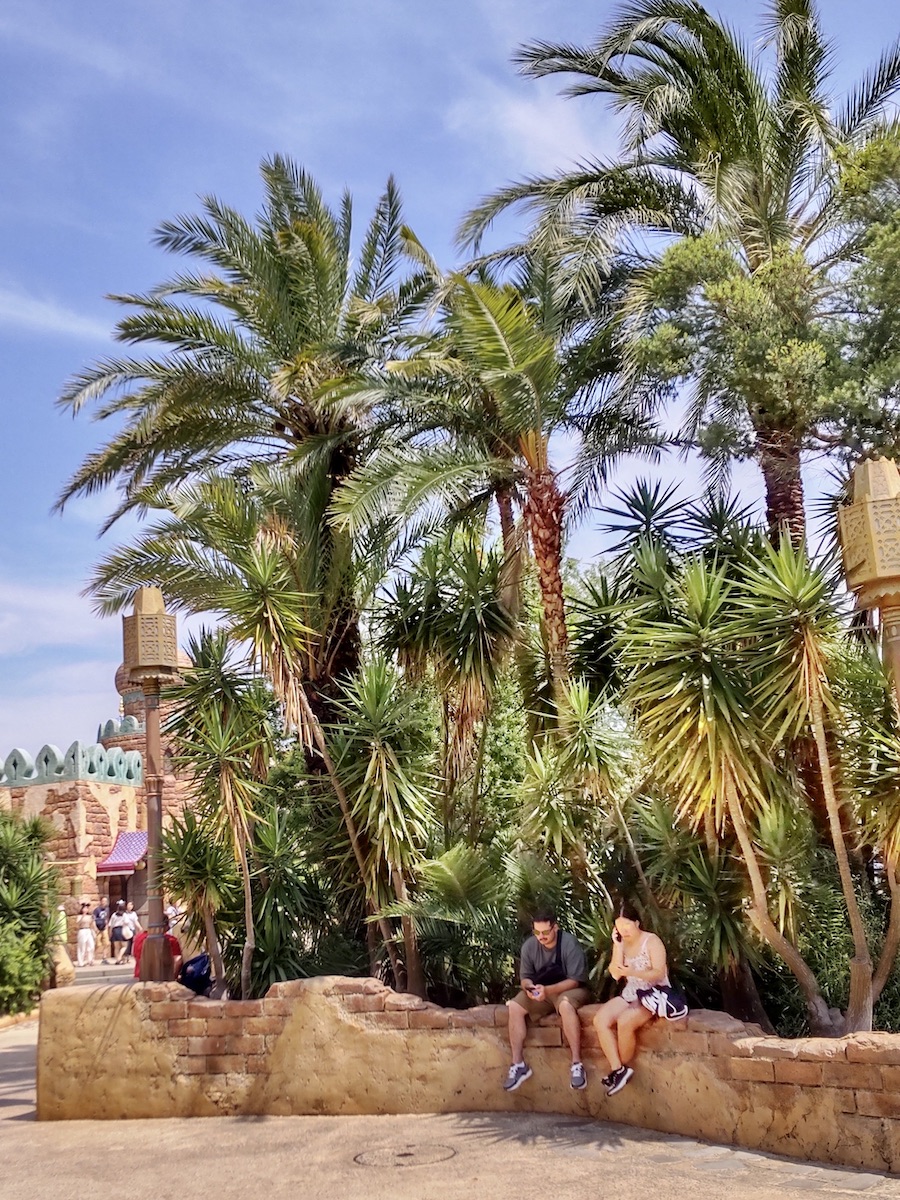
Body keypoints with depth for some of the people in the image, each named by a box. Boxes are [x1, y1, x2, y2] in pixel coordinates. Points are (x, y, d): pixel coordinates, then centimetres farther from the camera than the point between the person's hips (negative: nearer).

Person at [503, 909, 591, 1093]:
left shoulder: (569, 944, -21)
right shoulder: (529, 946, -7)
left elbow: (575, 980, -22)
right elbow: (524, 977, 0)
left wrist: (548, 989, -34)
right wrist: (529, 987, -25)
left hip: (569, 990, -5)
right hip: (541, 991, 5)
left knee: (565, 1004, -39)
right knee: (514, 1006, -21)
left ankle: (577, 1064, -32)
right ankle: (518, 1064, -14)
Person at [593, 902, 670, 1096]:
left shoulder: (652, 941, -11)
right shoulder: (621, 943, 7)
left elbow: (659, 973, -20)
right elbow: (615, 974, -3)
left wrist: (633, 972, -34)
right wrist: (618, 946, -11)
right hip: (630, 994, 7)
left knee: (624, 1021, -32)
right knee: (600, 1020, -19)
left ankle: (624, 1067, -9)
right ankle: (618, 1069, -17)